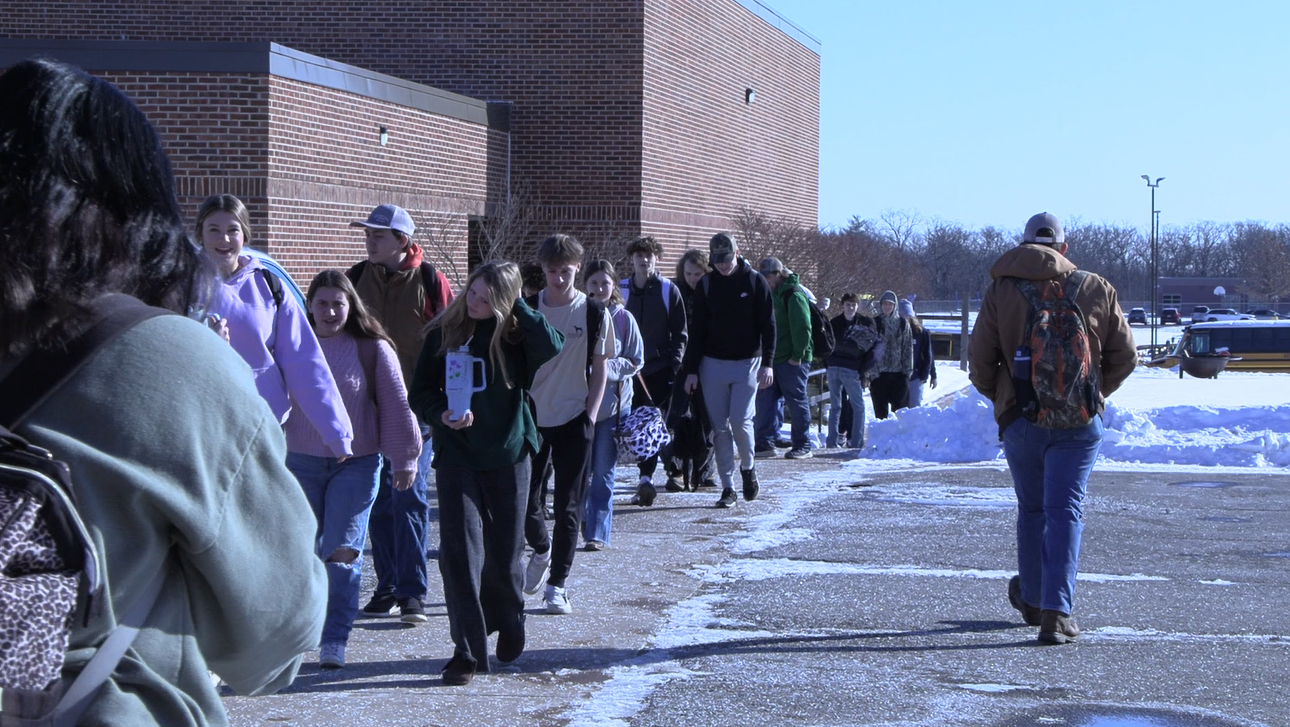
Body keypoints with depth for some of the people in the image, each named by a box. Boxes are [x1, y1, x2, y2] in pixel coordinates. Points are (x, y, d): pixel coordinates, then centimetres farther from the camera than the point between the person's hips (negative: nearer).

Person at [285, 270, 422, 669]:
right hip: (302, 461, 2)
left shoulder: (373, 349, -4)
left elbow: (396, 406, 2)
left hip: (356, 463, -2)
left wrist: (405, 459, 5)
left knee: (344, 551, -8)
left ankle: (335, 640, -3)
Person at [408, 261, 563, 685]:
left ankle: (508, 626, 37)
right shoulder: (444, 333, -2)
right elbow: (420, 392, 1)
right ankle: (467, 651, -5)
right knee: (459, 550, -10)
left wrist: (517, 307, -18)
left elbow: (552, 349, -24)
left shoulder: (516, 335, -3)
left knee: (505, 552, 10)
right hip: (456, 455, 0)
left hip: (508, 454, 0)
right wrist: (442, 415, -19)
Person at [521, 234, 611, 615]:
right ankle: (542, 550, 32)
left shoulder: (593, 313, -2)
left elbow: (600, 368, 3)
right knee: (523, 499, 1)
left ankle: (557, 585, 8)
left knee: (568, 506, -1)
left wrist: (591, 413, -5)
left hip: (573, 421, -1)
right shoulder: (528, 309, 1)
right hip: (532, 418, 1)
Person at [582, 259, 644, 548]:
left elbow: (636, 361, 2)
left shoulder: (623, 319, -1)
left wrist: (610, 366, -15)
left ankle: (597, 532, 2)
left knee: (603, 472, -1)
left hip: (613, 403, -1)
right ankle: (586, 517, 29)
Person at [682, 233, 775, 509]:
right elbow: (697, 329, 6)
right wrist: (692, 370, 2)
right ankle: (727, 487, 6)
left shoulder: (755, 281, -1)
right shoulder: (706, 284, 4)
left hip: (747, 362, -2)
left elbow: (768, 325, -1)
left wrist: (767, 363, -10)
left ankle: (748, 467, 16)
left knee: (740, 420, -12)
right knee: (720, 427, 1)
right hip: (713, 363, 2)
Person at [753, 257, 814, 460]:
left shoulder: (793, 295, -12)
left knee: (796, 401, -3)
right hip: (774, 358, 9)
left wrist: (797, 355, -19)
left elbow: (802, 327, -18)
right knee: (765, 399, 5)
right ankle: (765, 443, 8)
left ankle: (803, 447, 4)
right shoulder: (771, 295, 16)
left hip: (792, 361, -9)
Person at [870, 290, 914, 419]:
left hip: (898, 372, 0)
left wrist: (908, 370, -1)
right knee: (880, 410, 3)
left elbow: (908, 348, 7)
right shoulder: (874, 323, 5)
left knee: (900, 409, 0)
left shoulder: (903, 323, 7)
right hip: (879, 373, 0)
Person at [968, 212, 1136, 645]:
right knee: (1065, 512, -1)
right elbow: (1124, 357, 7)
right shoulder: (1097, 290, 3)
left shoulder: (1001, 290, 0)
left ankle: (1032, 599, 31)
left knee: (1032, 510, 17)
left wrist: (1000, 397, 17)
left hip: (1020, 419, 1)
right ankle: (1055, 613, -13)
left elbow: (980, 363, -2)